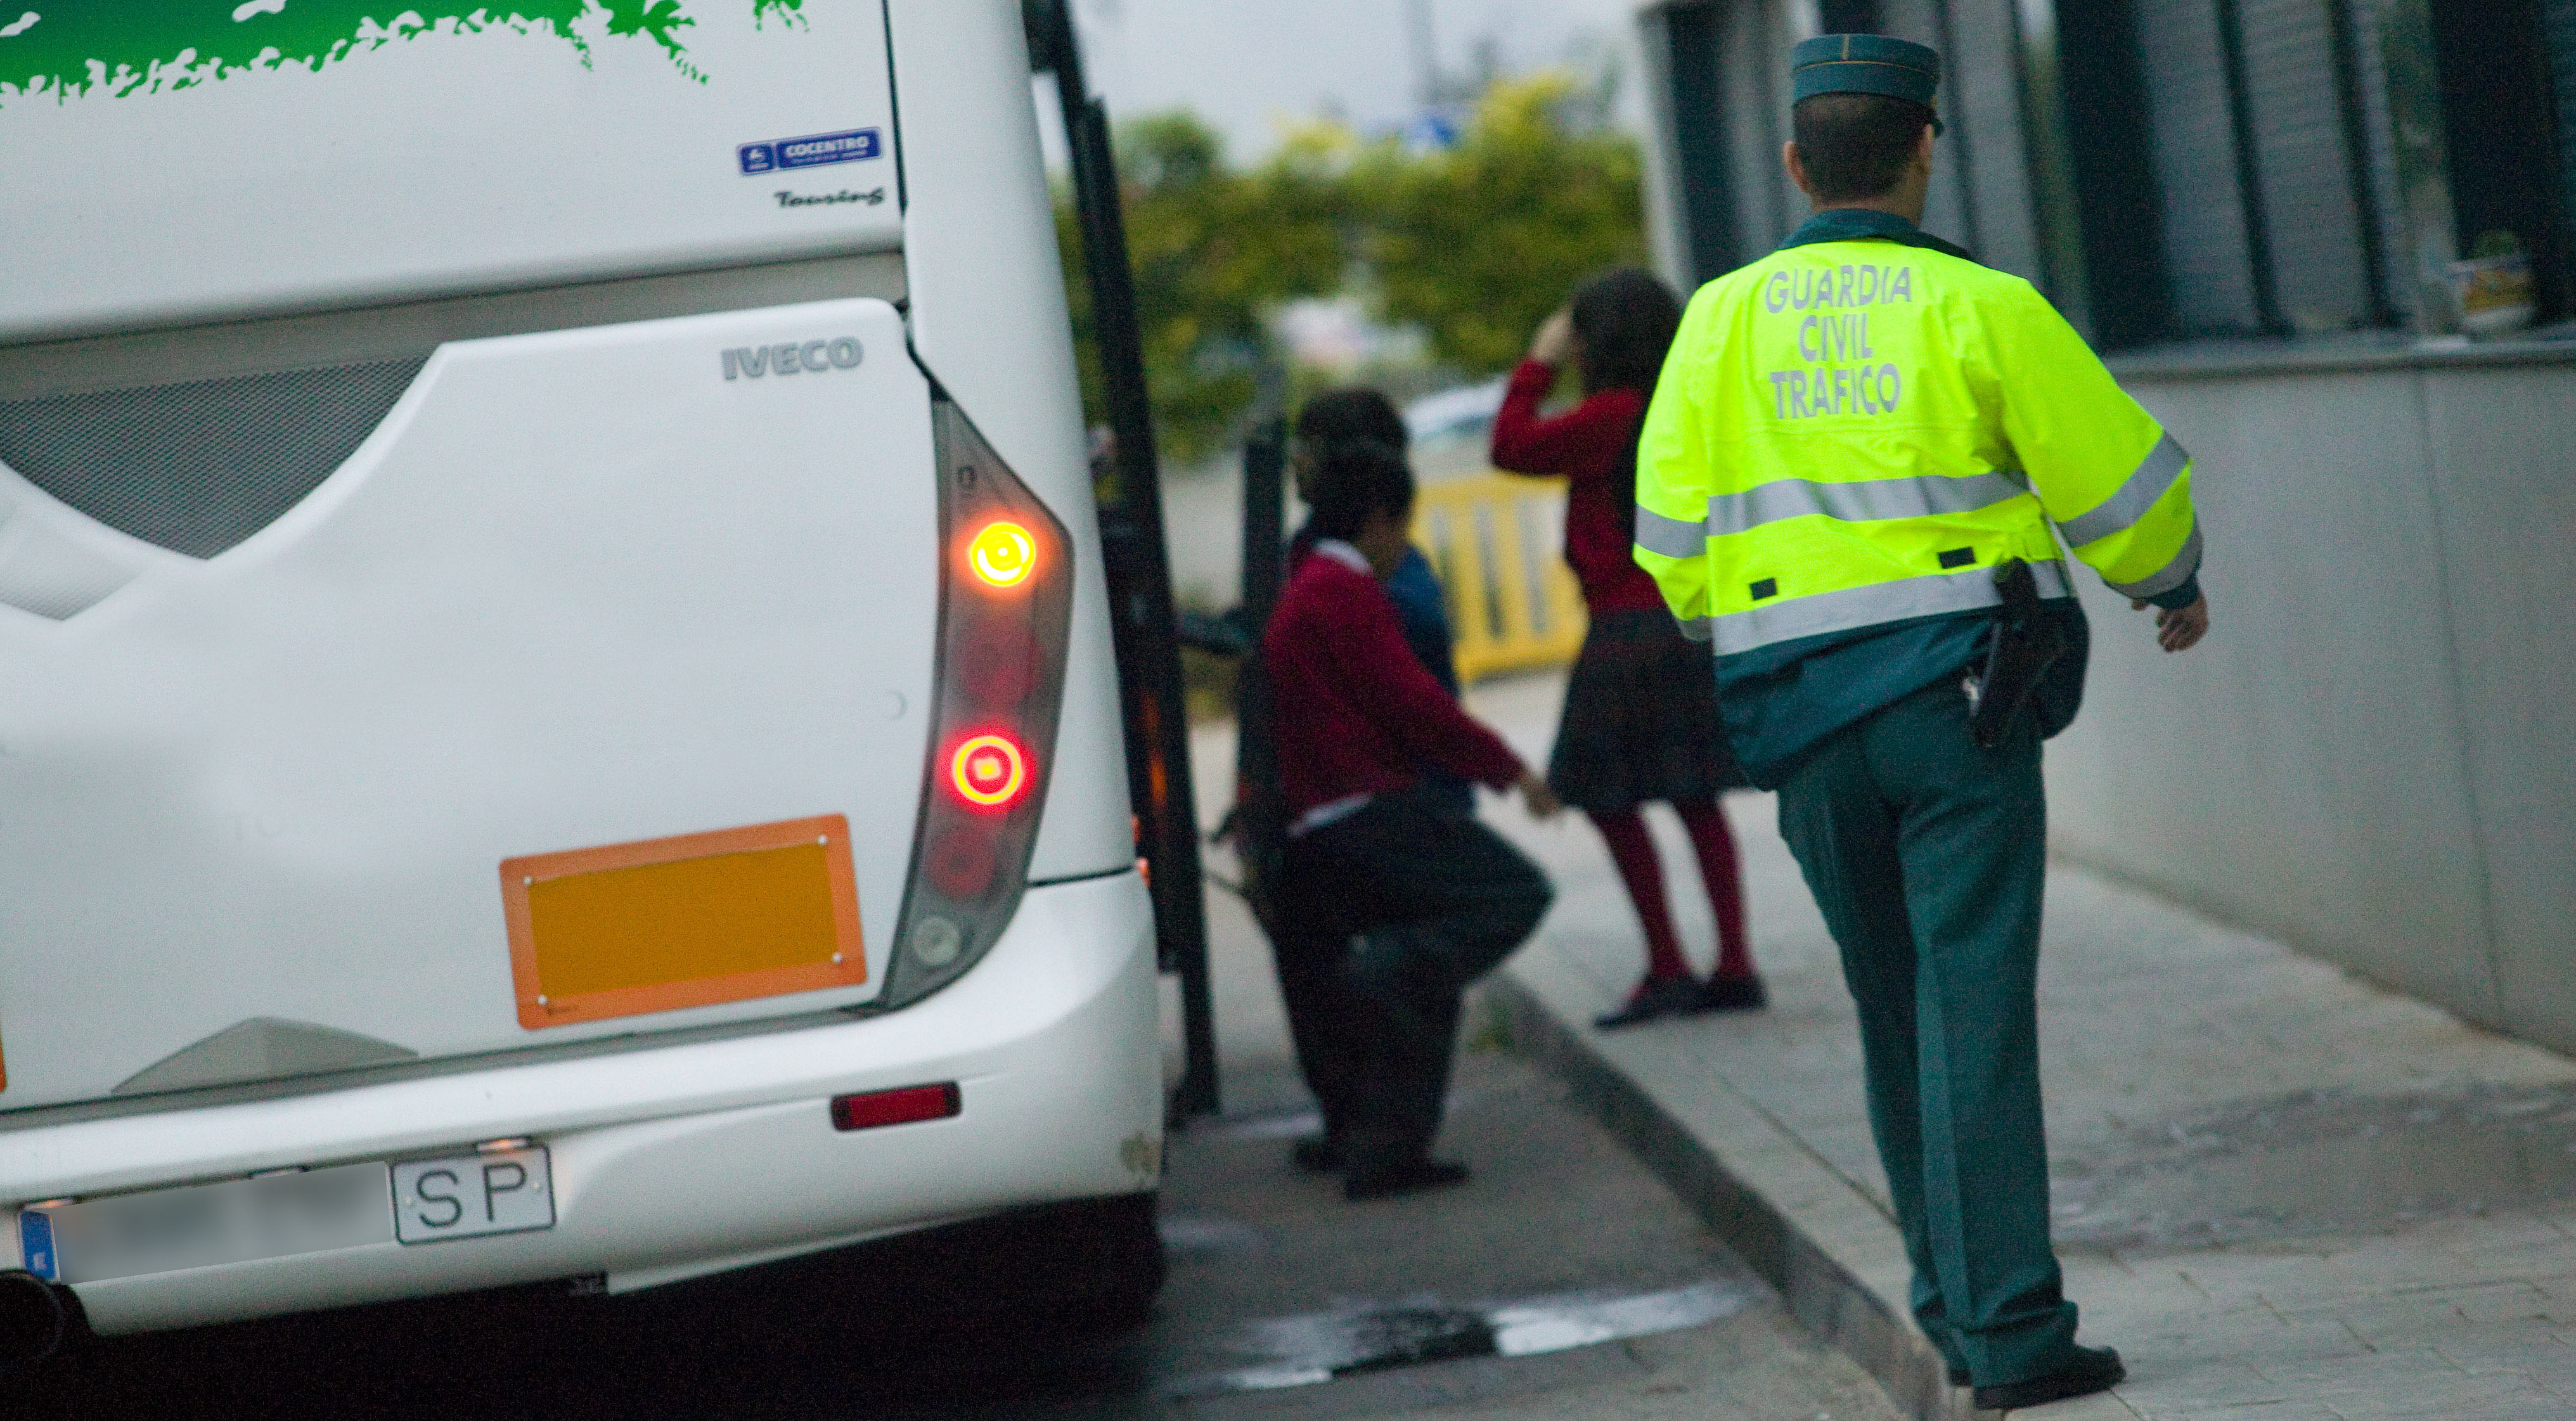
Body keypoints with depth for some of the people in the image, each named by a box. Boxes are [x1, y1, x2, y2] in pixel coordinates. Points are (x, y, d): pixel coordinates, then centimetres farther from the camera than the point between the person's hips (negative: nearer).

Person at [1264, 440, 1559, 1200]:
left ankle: (1382, 1154, 7)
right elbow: (1412, 701, -14)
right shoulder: (1346, 590, -9)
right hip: (1370, 812, -10)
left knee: (1420, 990, 11)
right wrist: (1508, 768, -7)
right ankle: (1389, 971, -22)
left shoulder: (1300, 596, 24)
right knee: (1516, 894, -13)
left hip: (1324, 833, 10)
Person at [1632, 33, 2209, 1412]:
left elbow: (1674, 535, 7)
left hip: (1803, 723, 4)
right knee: (1977, 1010, -6)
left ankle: (1956, 1306, 21)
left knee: (1896, 1014, 15)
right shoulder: (1978, 308, -5)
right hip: (1958, 691, -4)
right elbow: (2118, 475, -1)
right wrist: (2173, 586, 19)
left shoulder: (1722, 319, 6)